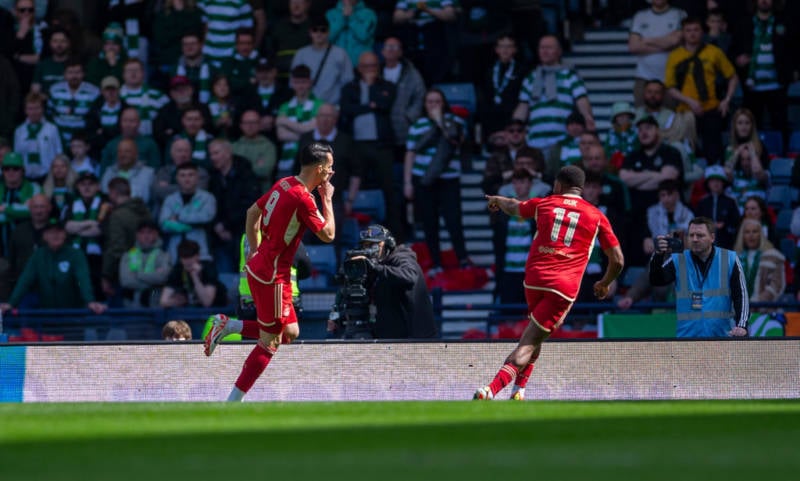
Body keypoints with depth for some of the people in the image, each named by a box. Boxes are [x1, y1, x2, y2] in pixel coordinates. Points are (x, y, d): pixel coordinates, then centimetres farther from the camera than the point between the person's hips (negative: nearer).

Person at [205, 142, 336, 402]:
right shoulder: (303, 198, -20)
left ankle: (228, 327, 11)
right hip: (272, 276, -9)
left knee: (290, 332, 16)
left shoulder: (284, 184, 7)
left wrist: (255, 252, 22)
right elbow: (328, 235, -13)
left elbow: (252, 212, 18)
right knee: (270, 341, -1)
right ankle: (233, 401, 1)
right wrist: (327, 200, -2)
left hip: (258, 266, 9)